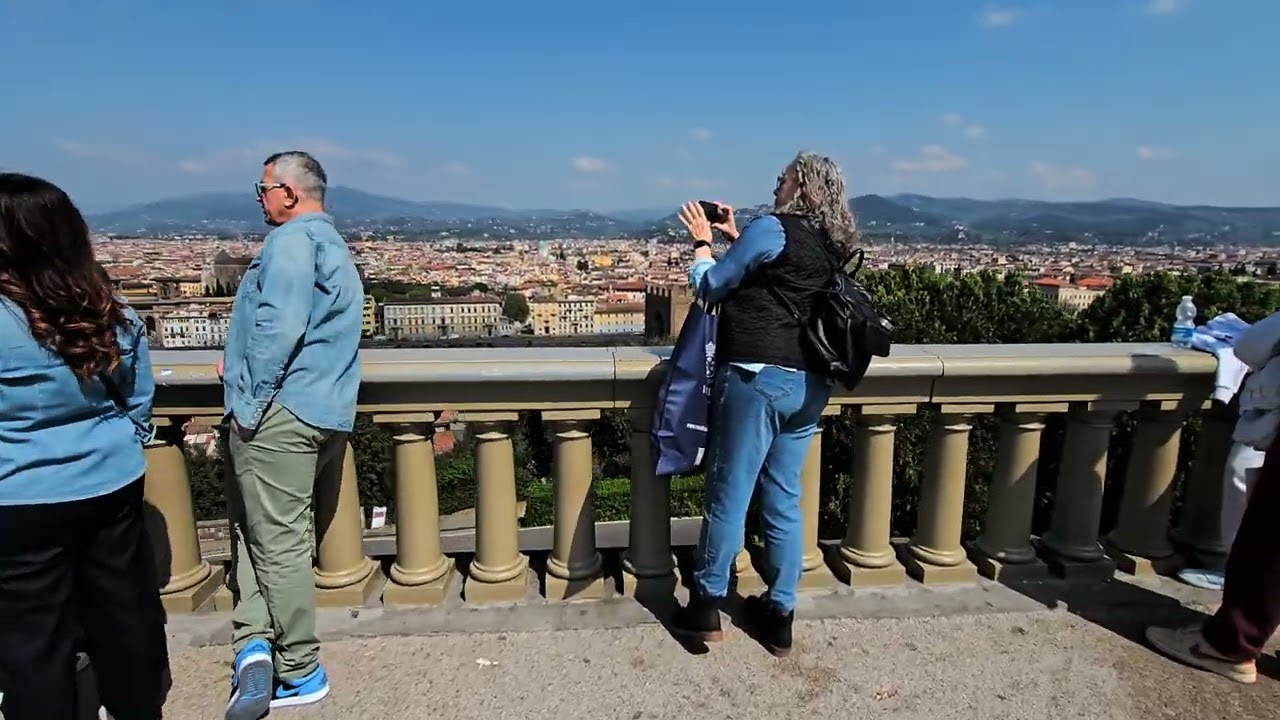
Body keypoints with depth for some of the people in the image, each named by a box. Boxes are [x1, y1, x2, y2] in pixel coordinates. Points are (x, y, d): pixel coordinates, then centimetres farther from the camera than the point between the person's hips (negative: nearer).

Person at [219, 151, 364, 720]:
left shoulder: (292, 238, -9)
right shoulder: (333, 245, 22)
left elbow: (279, 326, -21)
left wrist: (249, 401, -15)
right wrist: (245, 365, 19)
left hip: (279, 413, -10)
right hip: (322, 413, 10)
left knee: (276, 540, -2)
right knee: (256, 527, 15)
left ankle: (300, 674, 9)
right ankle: (259, 644, 11)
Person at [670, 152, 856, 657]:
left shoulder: (774, 228, -8)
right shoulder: (832, 245, 15)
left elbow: (709, 286, -1)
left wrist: (702, 241, 14)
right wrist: (736, 239, 26)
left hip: (756, 376, -7)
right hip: (807, 385, 7)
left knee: (729, 494, 4)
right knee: (784, 499, 13)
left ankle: (706, 607, 18)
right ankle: (779, 616, 22)